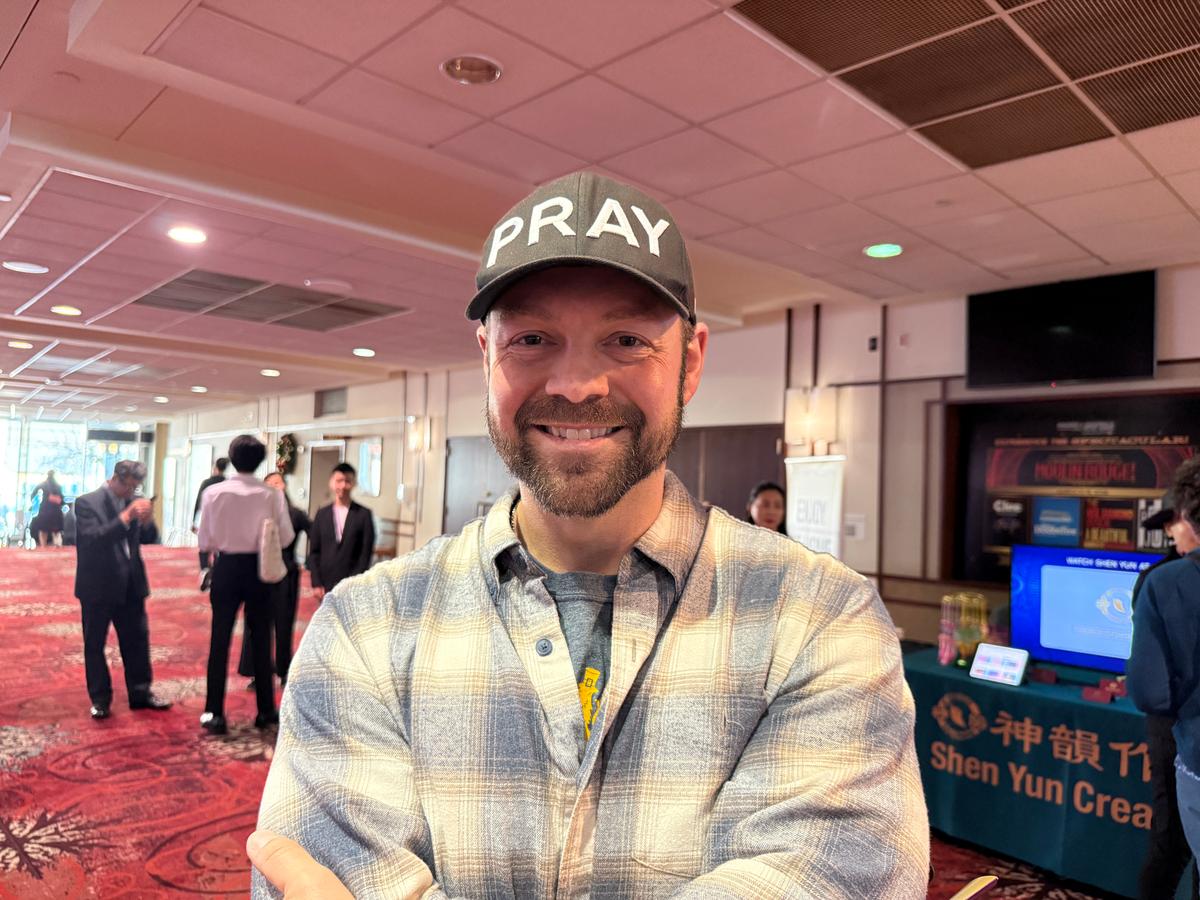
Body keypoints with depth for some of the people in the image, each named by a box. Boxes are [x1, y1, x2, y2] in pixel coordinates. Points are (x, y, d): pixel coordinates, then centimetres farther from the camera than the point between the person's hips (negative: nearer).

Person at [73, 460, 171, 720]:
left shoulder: (133, 502, 4)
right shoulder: (87, 502, -11)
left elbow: (147, 538, 8)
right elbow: (93, 538, -23)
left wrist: (147, 520, -14)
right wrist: (126, 517, -31)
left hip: (130, 584, 5)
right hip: (98, 585, -5)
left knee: (138, 640, 10)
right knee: (95, 644, 7)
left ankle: (140, 693, 21)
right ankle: (100, 699, 19)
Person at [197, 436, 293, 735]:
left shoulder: (214, 493, -8)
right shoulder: (272, 495, -11)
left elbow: (204, 541, -3)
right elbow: (285, 537, -9)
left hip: (226, 568, 0)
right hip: (259, 569, 0)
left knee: (220, 640, 10)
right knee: (261, 640, 12)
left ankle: (214, 713, 14)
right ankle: (265, 711, 21)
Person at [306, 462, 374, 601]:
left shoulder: (364, 514, 1)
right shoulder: (322, 514, 8)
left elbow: (366, 552, -1)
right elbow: (314, 551, 8)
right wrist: (316, 583, 1)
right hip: (326, 584, 3)